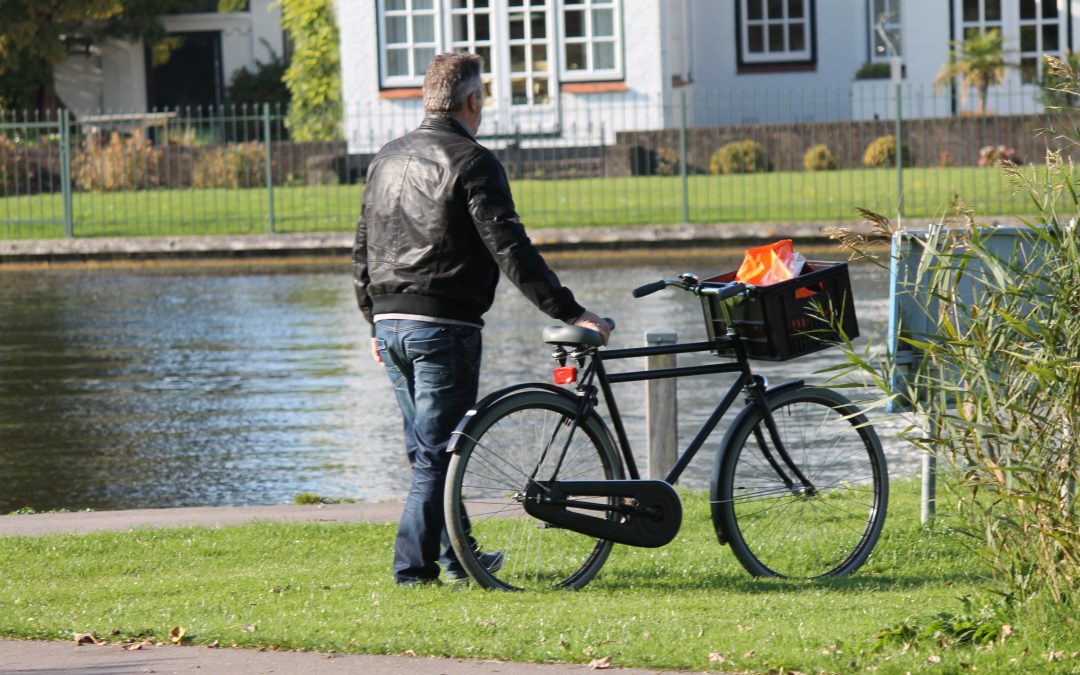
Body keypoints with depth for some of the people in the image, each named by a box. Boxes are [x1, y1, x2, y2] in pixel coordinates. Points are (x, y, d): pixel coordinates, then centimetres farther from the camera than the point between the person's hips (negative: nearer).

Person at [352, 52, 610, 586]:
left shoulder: (387, 159, 13)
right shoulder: (470, 161, -10)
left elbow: (362, 252, 19)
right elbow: (509, 248, -16)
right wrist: (569, 311, -14)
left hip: (391, 322, 8)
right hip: (444, 325, -8)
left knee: (425, 448, 17)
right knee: (438, 452, -3)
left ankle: (456, 555, 28)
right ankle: (414, 566, -4)